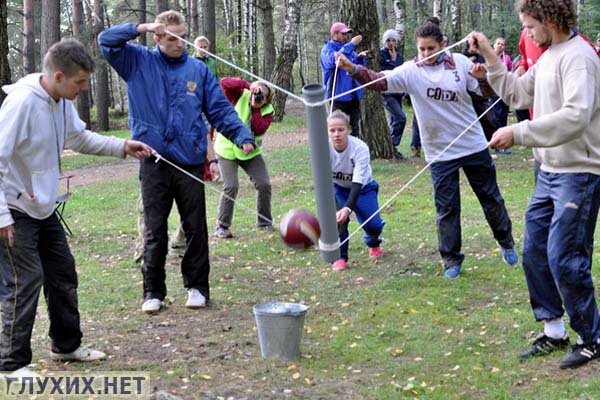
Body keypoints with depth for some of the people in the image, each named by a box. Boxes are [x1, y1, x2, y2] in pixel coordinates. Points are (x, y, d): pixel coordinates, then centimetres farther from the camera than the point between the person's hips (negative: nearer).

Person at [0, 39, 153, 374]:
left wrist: (122, 147, 6)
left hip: (43, 208, 9)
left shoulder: (62, 101, 1)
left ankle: (66, 345, 33)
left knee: (63, 272, 16)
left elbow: (79, 138, 18)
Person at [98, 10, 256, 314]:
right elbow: (106, 41, 0)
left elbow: (221, 110, 6)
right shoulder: (139, 62, 5)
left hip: (190, 162, 1)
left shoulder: (198, 70, 7)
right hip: (154, 162, -1)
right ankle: (153, 292, 14)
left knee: (196, 229, 7)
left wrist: (242, 136, -8)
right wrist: (141, 28, -8)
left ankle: (197, 287, 19)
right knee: (155, 232, 5)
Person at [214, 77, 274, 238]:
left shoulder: (267, 110, -6)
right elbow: (225, 83, -30)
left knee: (264, 184, -4)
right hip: (227, 149, -4)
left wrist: (256, 109, -26)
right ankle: (221, 227, -5)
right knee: (231, 187, -16)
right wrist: (248, 85, -33)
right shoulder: (240, 97, -13)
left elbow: (259, 129, -23)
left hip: (251, 151, 4)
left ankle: (264, 223, 14)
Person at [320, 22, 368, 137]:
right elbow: (334, 60, -27)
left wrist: (360, 58, -3)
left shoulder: (349, 49, 16)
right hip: (338, 96, -7)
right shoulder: (328, 48, -4)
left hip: (353, 96, 7)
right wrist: (351, 45, -27)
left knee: (354, 128, 11)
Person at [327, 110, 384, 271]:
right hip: (337, 187, 1)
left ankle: (373, 243, 24)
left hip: (362, 187, -1)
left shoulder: (360, 148, -33)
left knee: (373, 224, -14)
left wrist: (348, 208, -51)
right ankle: (339, 257, -8)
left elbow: (357, 183, -36)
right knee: (337, 216, -27)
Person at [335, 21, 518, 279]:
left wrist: (482, 78, -20)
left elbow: (487, 91, 3)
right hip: (440, 152, -1)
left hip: (474, 145, 1)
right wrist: (353, 69, -38)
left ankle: (506, 242, 36)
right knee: (446, 209, 3)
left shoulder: (459, 62, -5)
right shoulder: (411, 71, -8)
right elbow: (380, 81, -21)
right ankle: (452, 260, 16)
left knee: (491, 198, 14)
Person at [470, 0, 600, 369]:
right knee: (534, 252, 12)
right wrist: (490, 57, 13)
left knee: (564, 259, -7)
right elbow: (519, 93, 22)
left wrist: (519, 134, -27)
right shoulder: (548, 57, 12)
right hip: (550, 171, 10)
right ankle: (554, 331, 25)